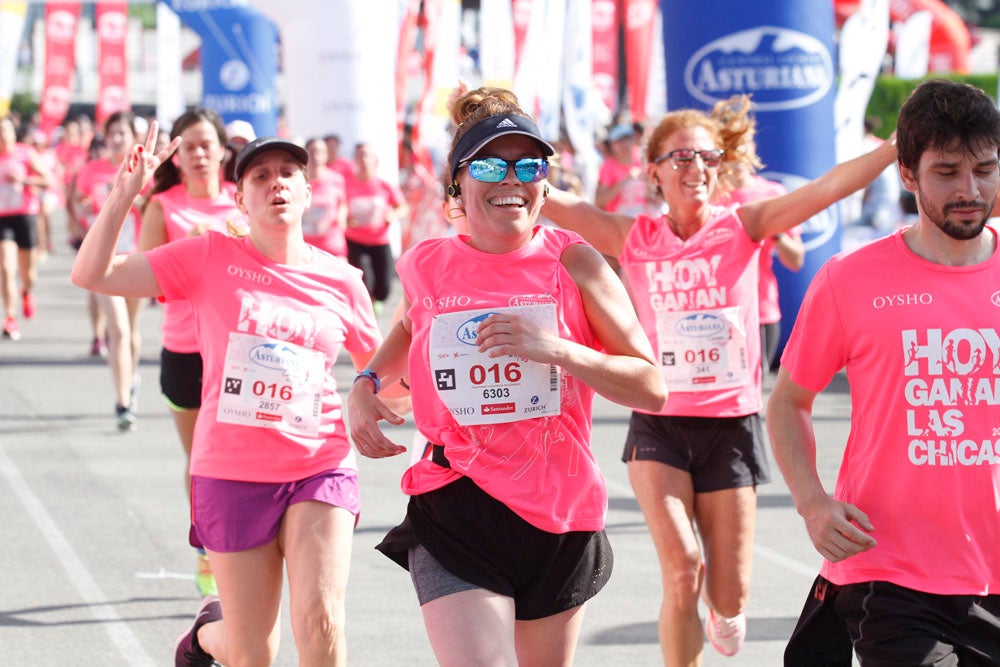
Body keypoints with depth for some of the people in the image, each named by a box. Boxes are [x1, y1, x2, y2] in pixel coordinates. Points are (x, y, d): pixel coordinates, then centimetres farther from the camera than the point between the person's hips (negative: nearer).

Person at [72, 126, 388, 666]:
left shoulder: (341, 282, 3)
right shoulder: (210, 258, -1)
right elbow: (91, 274, -4)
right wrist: (124, 193, -14)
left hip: (320, 469, 1)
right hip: (232, 474, 0)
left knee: (319, 620, -21)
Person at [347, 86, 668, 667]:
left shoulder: (571, 262, -3)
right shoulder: (425, 267, 3)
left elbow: (652, 388, -6)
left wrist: (556, 349, -19)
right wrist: (367, 386, 10)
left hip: (559, 513, 1)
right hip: (456, 510, -1)